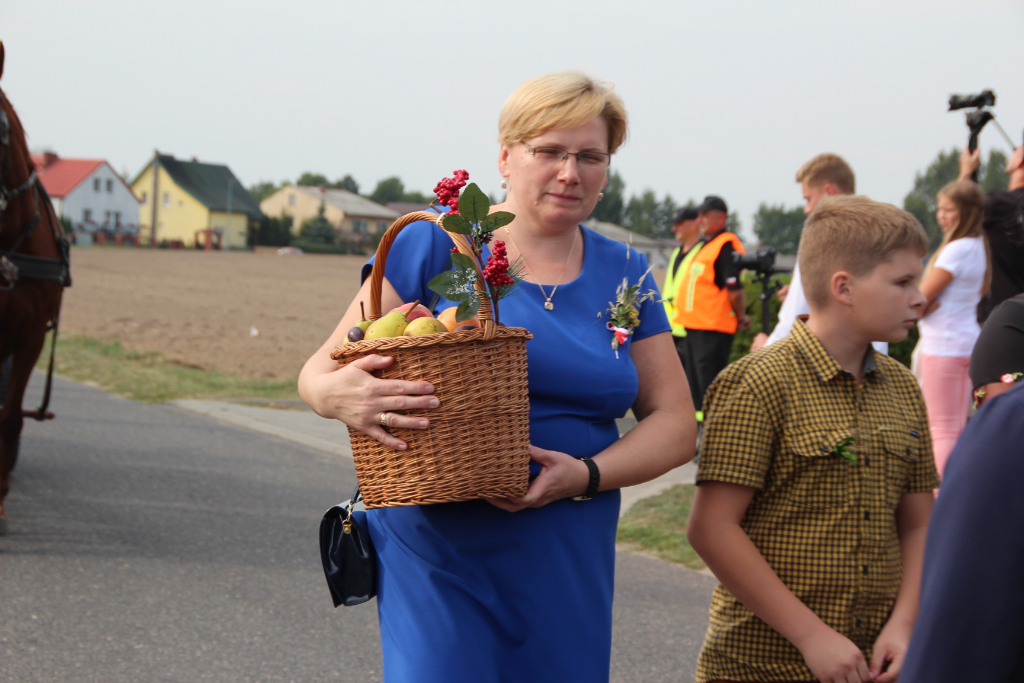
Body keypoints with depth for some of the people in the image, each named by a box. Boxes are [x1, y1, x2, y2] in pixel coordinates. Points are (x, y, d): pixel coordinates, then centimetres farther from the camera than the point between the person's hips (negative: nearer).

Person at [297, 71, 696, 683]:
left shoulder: (625, 275, 10)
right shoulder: (435, 243, -2)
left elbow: (676, 424, 9)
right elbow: (320, 371, -2)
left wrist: (587, 473, -11)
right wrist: (339, 395, -27)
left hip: (568, 562, 4)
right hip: (439, 554, -3)